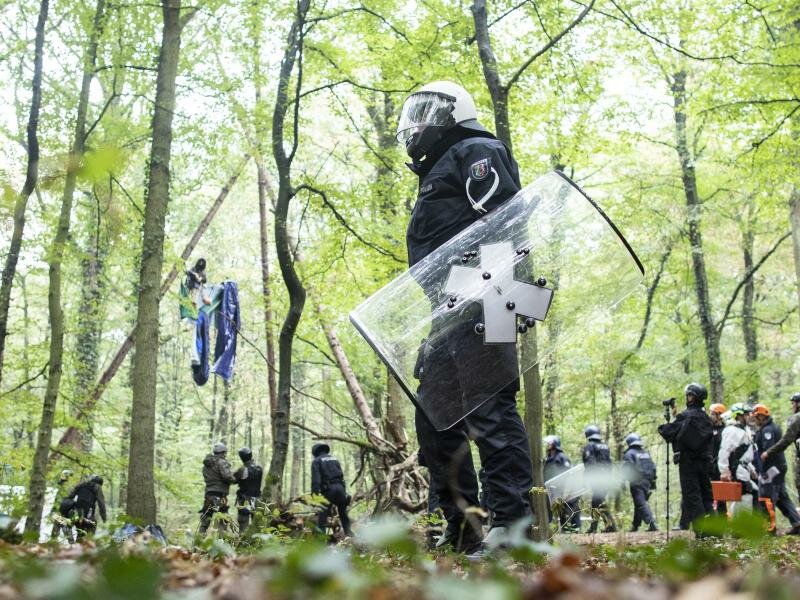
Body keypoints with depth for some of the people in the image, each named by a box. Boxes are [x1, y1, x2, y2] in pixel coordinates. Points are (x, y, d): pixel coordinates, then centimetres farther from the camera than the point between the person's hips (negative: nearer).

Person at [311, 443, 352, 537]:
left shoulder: (316, 461, 6)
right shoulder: (334, 459, 24)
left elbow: (315, 479, -7)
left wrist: (314, 492, -11)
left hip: (328, 489, -5)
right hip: (340, 487, 5)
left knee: (323, 513, -2)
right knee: (343, 512, 17)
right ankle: (348, 532, 17)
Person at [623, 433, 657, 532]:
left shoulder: (629, 453, -3)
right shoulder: (646, 453, 18)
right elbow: (653, 468, 19)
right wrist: (653, 482, 22)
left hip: (636, 483, -7)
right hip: (647, 482, 7)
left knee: (641, 504, -10)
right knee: (640, 503, 15)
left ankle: (651, 524, -24)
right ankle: (635, 526, 21)